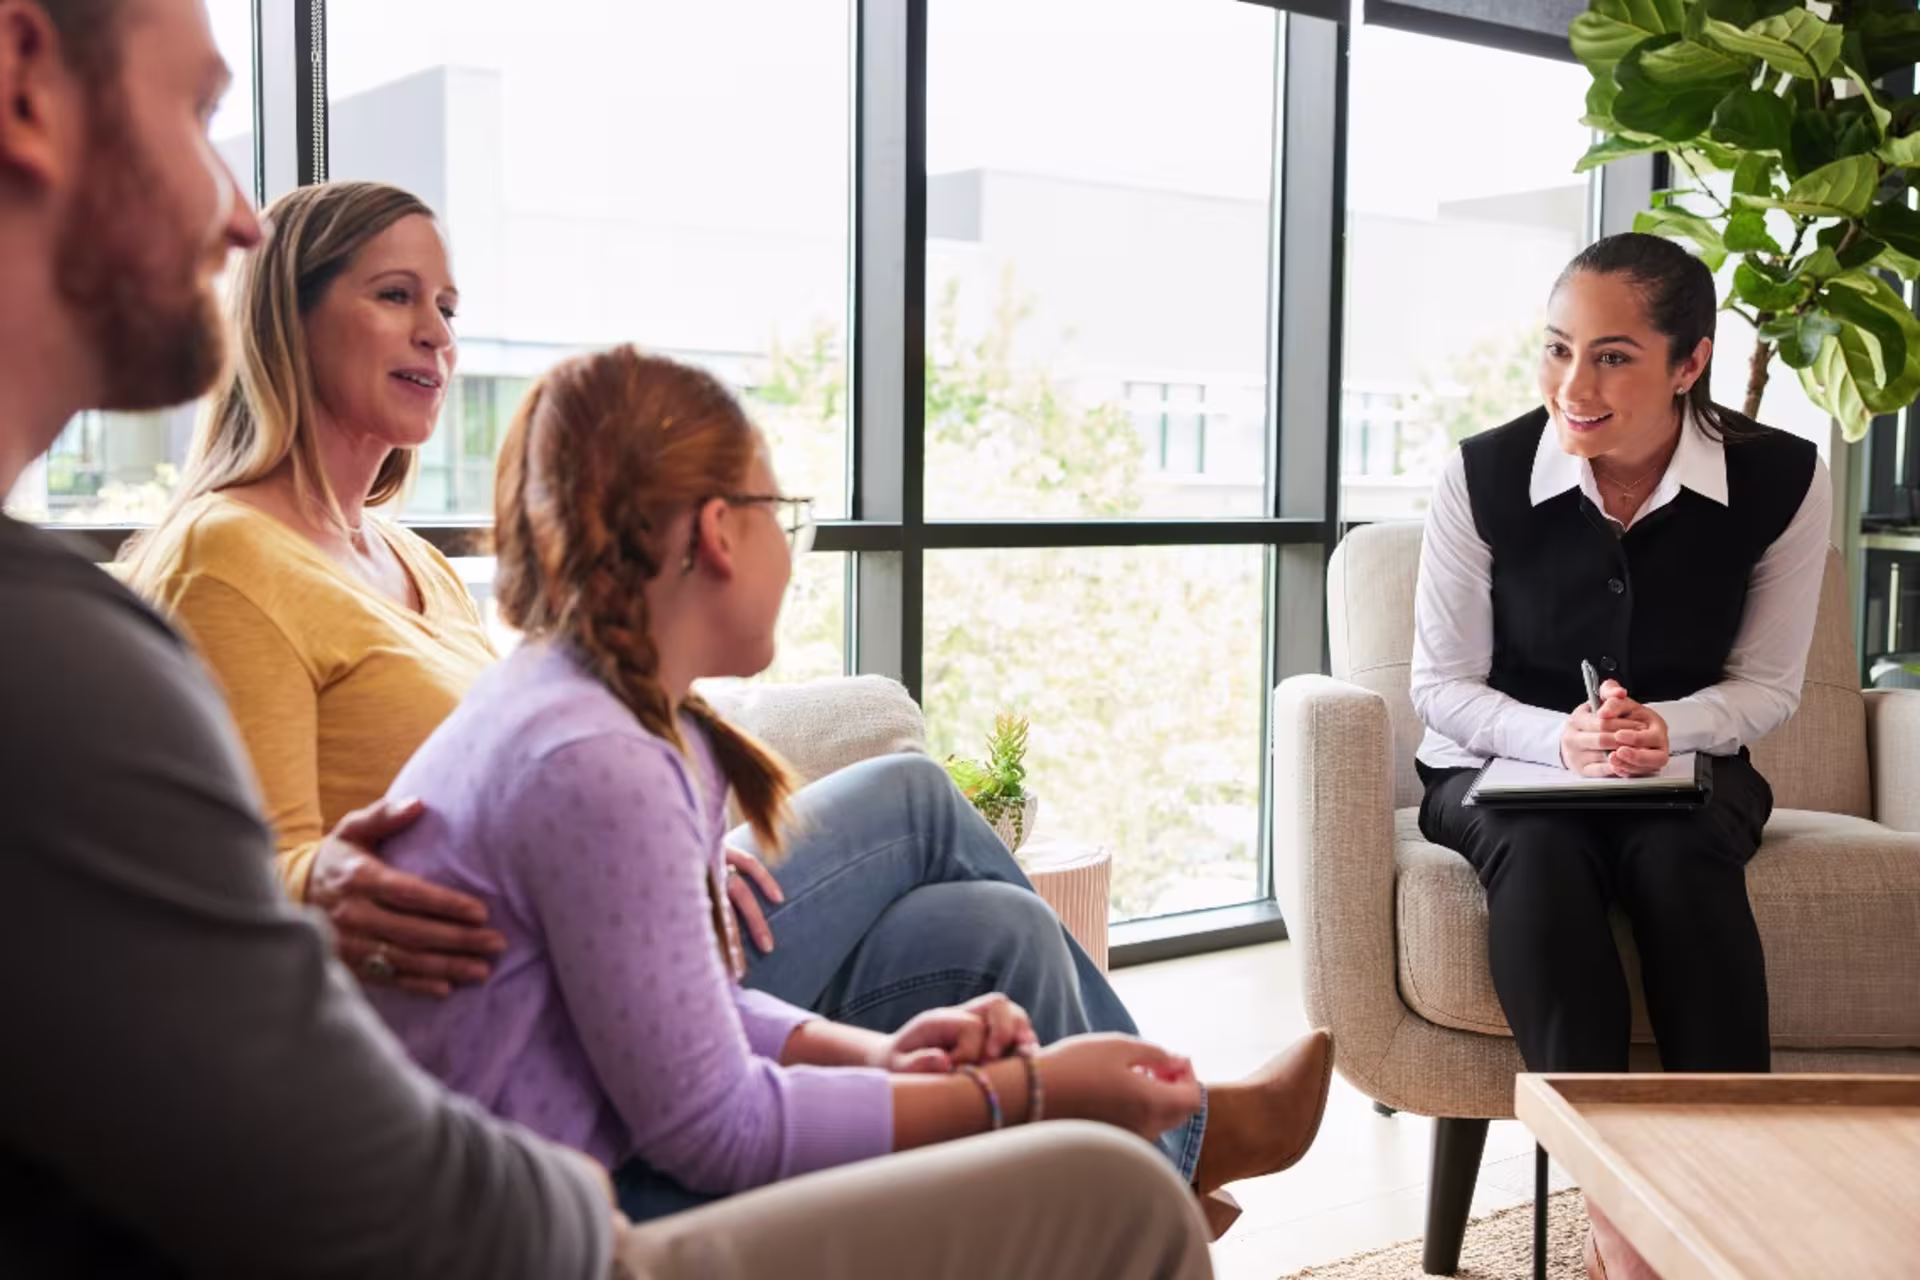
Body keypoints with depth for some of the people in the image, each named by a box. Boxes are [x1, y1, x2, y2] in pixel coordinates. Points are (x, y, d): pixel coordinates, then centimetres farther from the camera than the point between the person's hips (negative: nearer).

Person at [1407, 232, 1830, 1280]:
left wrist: (1667, 730, -23)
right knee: (1538, 850, -35)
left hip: (1685, 769, 1)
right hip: (1504, 765, 0)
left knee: (1680, 853, -35)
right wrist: (1558, 740, -26)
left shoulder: (1782, 480, -11)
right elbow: (1443, 684, -6)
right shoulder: (1482, 476, -14)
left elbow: (1766, 686, -1)